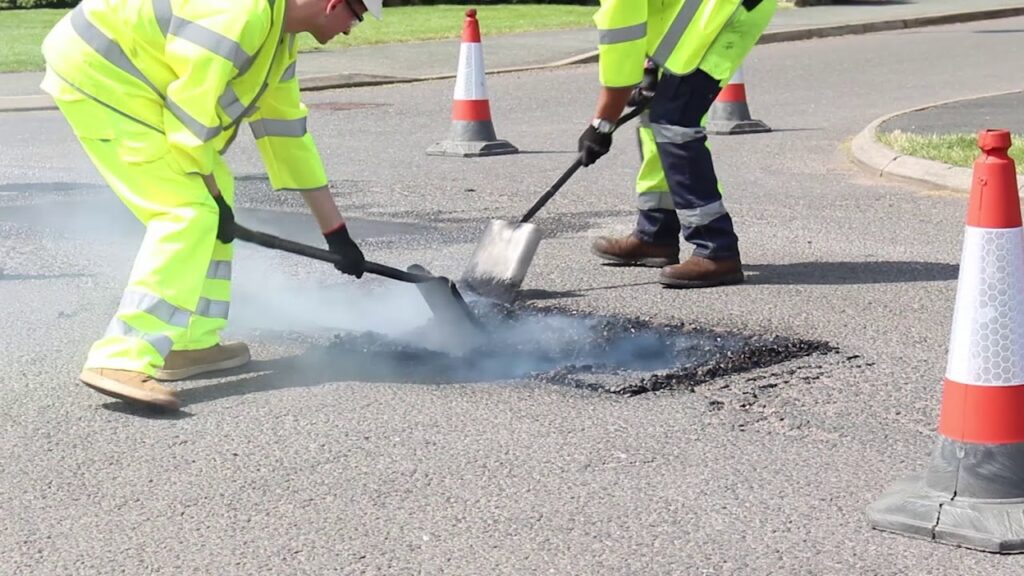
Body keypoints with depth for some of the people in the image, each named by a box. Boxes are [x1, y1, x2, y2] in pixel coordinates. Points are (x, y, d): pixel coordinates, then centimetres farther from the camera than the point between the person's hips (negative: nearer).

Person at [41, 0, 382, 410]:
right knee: (190, 210, -17)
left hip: (135, 79, 11)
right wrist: (213, 194, -11)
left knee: (211, 198, 13)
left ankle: (191, 344, 16)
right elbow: (191, 106, -23)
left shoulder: (279, 34, 11)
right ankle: (122, 360, -23)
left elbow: (286, 130, 17)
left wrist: (335, 230, 19)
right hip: (96, 73, -11)